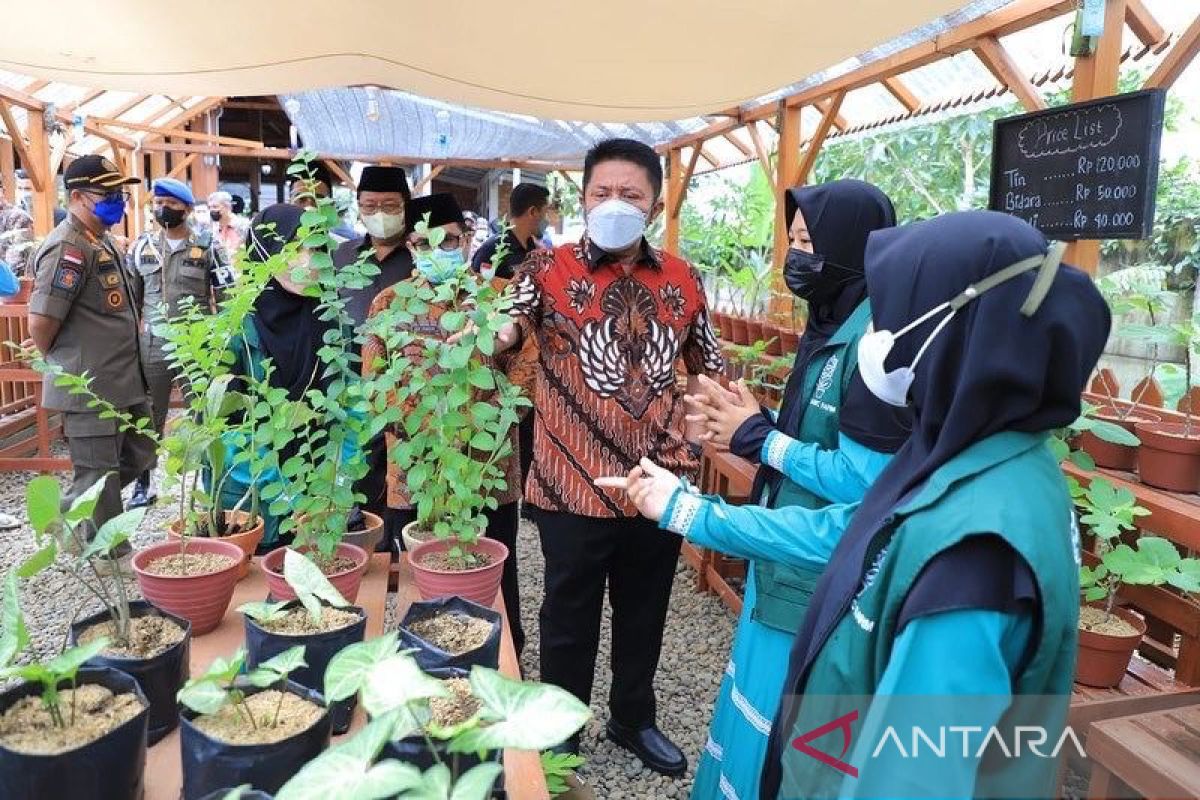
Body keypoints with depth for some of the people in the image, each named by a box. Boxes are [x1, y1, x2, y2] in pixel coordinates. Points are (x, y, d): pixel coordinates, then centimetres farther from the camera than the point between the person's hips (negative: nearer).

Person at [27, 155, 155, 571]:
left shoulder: (102, 241, 13)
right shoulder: (67, 248, -18)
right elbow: (41, 323, -21)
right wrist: (64, 366, -6)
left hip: (124, 380, 10)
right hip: (89, 387, -10)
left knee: (139, 452, 20)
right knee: (99, 471, 4)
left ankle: (70, 512, 35)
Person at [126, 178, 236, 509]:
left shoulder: (208, 247, -2)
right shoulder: (141, 246, 7)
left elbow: (227, 298, -2)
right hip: (152, 347, 3)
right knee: (149, 419, 11)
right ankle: (143, 484, 23)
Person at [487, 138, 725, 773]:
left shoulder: (682, 280, 4)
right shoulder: (551, 269, -7)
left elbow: (708, 364, 16)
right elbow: (504, 328, -23)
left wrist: (691, 437, 3)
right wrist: (503, 328, -47)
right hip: (574, 486, -4)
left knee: (644, 614, 21)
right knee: (570, 622, 12)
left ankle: (633, 719, 45)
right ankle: (559, 734, 36)